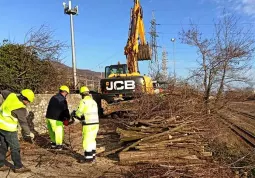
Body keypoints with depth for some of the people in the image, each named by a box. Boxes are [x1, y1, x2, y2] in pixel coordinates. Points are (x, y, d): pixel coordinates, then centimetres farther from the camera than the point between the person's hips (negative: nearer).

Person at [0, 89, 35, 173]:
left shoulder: (11, 95, -5)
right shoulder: (21, 108, -22)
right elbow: (23, 123, -15)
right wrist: (29, 133, -3)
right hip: (8, 128, -8)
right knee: (15, 148, 2)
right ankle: (18, 167, 10)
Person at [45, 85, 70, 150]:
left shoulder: (53, 97, 9)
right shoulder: (63, 100, -16)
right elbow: (65, 110, -11)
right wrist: (68, 118, 7)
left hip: (49, 117, 9)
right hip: (56, 119, -8)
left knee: (52, 131, 21)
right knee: (59, 132, 6)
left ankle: (53, 143, 35)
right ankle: (58, 145, 16)